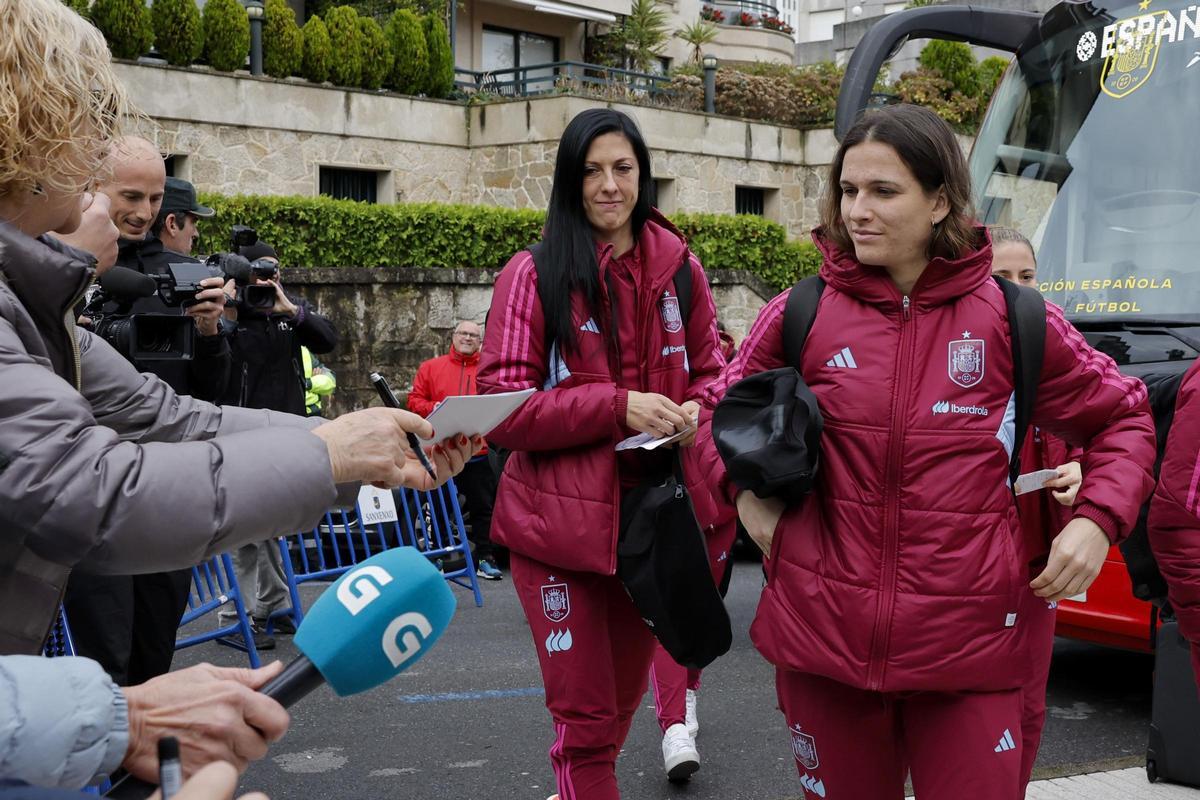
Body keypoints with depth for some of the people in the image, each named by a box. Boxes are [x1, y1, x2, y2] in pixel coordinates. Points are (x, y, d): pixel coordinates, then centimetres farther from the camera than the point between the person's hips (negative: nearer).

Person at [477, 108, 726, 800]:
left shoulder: (679, 267, 5)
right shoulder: (533, 276, -6)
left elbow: (710, 371, 14)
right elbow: (501, 409, -11)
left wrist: (695, 412, -9)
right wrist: (616, 406, -21)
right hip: (561, 519, -4)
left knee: (624, 701, 20)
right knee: (586, 718, 1)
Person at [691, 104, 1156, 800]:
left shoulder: (1012, 319, -2)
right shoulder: (801, 316, 1)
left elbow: (1123, 416, 12)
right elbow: (723, 408, 18)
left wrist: (1098, 519, -3)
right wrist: (744, 491, 1)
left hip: (969, 647, -1)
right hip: (822, 634, 1)